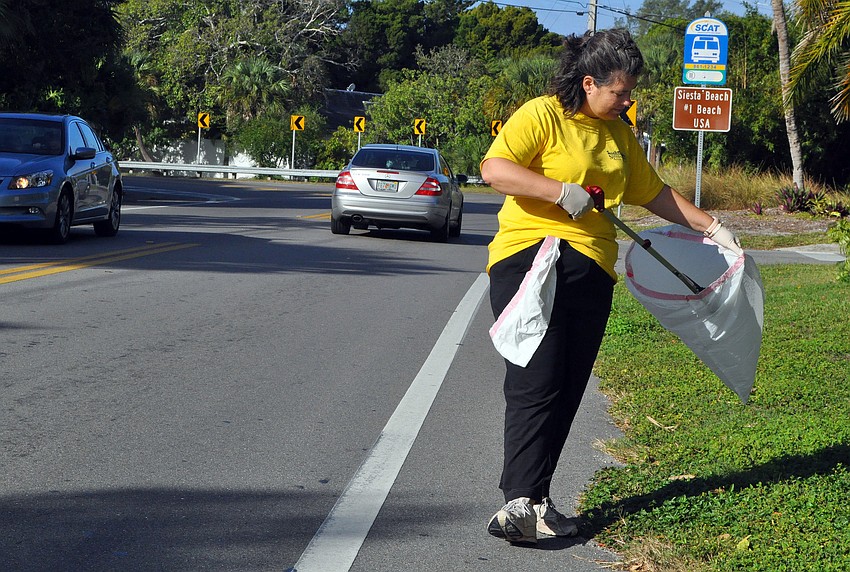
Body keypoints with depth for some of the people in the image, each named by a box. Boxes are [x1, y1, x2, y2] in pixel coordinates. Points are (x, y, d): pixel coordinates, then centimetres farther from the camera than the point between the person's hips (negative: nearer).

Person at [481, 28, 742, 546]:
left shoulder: (618, 134, 20)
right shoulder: (541, 115, -3)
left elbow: (653, 192, 28)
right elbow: (495, 169, -15)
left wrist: (713, 227, 25)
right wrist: (562, 191, -19)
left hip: (591, 272, 7)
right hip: (530, 259, -7)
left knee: (568, 391, 3)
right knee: (536, 383, -14)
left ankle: (532, 501, 10)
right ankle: (522, 502, -13)